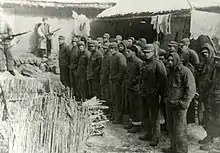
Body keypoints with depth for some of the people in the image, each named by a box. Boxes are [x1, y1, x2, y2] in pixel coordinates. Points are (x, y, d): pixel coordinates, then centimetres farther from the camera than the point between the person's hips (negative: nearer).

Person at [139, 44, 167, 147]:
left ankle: (155, 138, 9)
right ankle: (148, 134, 30)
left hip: (153, 94, -8)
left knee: (154, 116, 0)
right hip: (144, 94, 8)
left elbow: (163, 79, -14)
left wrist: (160, 92, -16)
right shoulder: (144, 64, 14)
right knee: (145, 115, 16)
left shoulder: (158, 64, -11)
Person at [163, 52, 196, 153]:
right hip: (169, 104, 9)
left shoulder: (185, 71, -11)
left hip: (179, 106, -8)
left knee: (179, 130, -6)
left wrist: (184, 103, -20)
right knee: (171, 128, 16)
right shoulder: (170, 72, 15)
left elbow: (191, 89, -16)